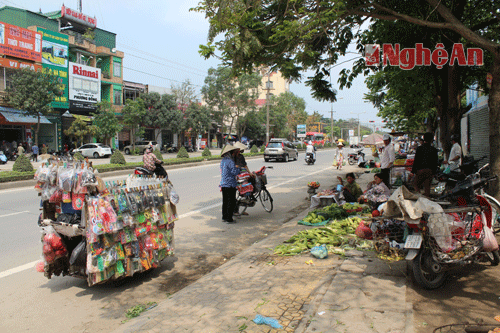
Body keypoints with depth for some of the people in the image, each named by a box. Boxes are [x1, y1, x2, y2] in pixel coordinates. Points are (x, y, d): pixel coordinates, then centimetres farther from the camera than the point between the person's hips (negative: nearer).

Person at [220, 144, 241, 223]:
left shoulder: (223, 160, 12)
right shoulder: (230, 161, -17)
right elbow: (235, 172, -21)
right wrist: (238, 167, -3)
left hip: (223, 184, 9)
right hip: (230, 184, -9)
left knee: (225, 201, 15)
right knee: (231, 202, -1)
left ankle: (224, 217, 22)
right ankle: (229, 218, 0)